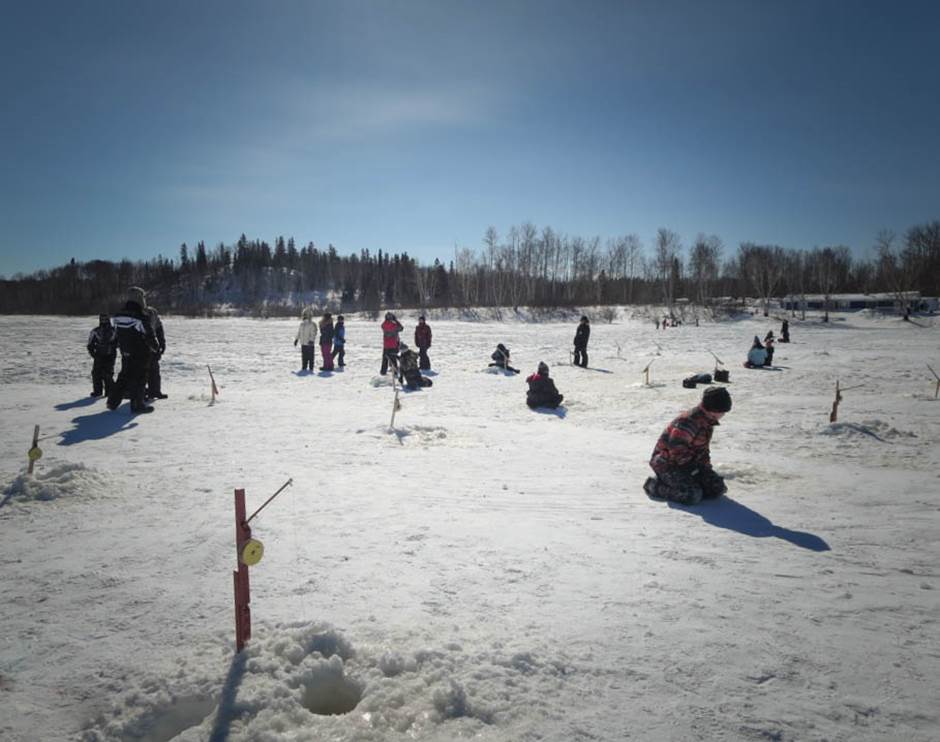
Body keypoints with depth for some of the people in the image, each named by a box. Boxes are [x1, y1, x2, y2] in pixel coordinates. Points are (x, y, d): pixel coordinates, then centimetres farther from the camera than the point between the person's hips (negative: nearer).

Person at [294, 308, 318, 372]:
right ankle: (304, 368, 20)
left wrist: (311, 340, -29)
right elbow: (299, 332, 24)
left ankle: (311, 368, 4)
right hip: (303, 344, 7)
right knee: (304, 357, 12)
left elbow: (313, 334, -17)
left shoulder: (312, 324, -9)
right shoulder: (302, 324, 14)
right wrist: (296, 339, 20)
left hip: (310, 344, -7)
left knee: (310, 357, -2)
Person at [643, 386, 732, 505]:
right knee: (693, 496, -27)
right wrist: (692, 469, -13)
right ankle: (655, 485, -7)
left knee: (717, 488, -2)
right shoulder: (689, 421, -28)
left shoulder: (708, 421, 5)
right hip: (667, 463, -9)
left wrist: (707, 468, 12)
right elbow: (676, 449, -27)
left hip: (690, 463, 9)